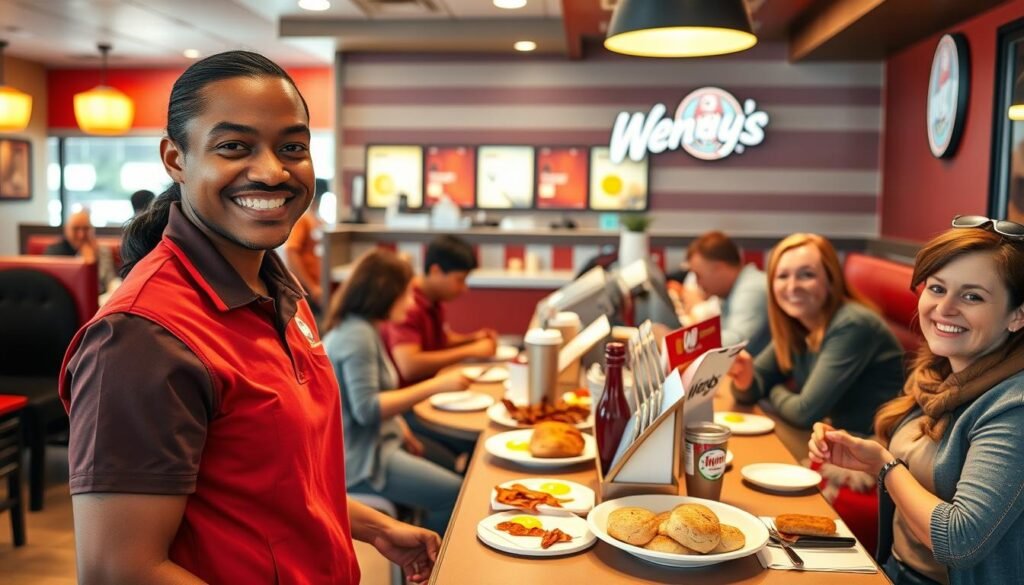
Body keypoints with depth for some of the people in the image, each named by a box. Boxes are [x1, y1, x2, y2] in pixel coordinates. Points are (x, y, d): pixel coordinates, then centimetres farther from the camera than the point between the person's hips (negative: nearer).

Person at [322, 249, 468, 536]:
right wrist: (435, 386, -28)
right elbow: (366, 409, -27)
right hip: (356, 461, -10)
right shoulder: (356, 336, -20)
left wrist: (402, 431, 5)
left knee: (452, 466, 7)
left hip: (377, 442, 10)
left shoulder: (362, 329, 12)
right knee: (454, 494, -15)